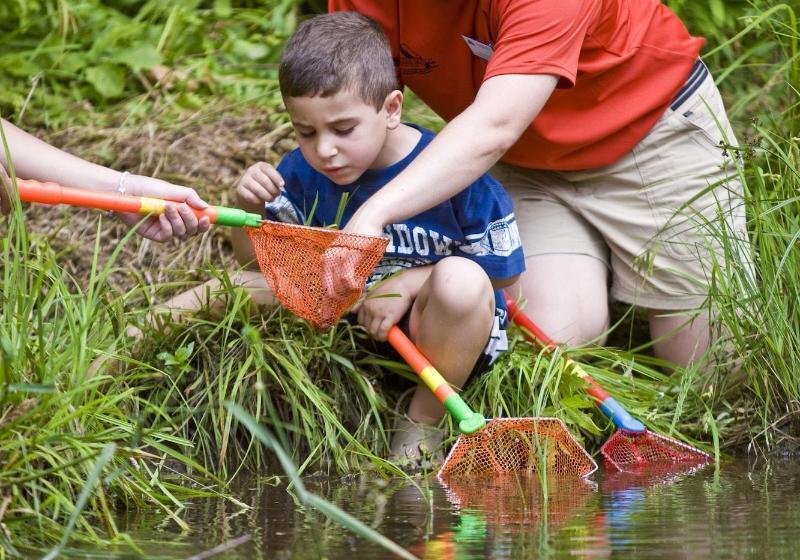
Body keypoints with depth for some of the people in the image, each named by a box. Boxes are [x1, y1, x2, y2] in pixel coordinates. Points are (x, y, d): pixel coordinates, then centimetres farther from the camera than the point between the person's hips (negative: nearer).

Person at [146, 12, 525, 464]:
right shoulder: (303, 173, -5)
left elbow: (503, 272, -12)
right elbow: (258, 259, 5)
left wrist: (411, 281, -24)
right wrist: (250, 210, -18)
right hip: (347, 316, 5)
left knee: (460, 280, -37)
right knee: (234, 286, -6)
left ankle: (424, 423, -17)